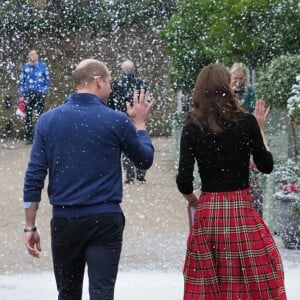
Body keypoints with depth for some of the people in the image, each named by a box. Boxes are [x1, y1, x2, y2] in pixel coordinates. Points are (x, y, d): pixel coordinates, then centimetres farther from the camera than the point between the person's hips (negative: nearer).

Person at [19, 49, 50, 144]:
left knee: (40, 116, -6)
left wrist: (45, 92, -2)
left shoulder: (43, 66, 4)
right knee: (28, 116, 2)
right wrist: (21, 95, 3)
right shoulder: (25, 67, 8)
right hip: (28, 94, 2)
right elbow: (21, 81, 9)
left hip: (39, 94, -2)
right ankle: (29, 137, 7)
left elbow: (47, 80, 6)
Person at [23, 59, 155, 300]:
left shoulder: (48, 120, 2)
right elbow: (145, 160, 10)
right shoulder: (116, 121, -6)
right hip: (105, 219, -3)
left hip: (64, 220, 3)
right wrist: (139, 124, 25)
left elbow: (34, 177, 0)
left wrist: (30, 226, 5)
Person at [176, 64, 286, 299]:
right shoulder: (246, 122, -5)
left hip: (207, 215, 2)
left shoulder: (192, 129, -1)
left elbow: (184, 181, -3)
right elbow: (266, 166, 4)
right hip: (242, 211, -2)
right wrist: (260, 129, 14)